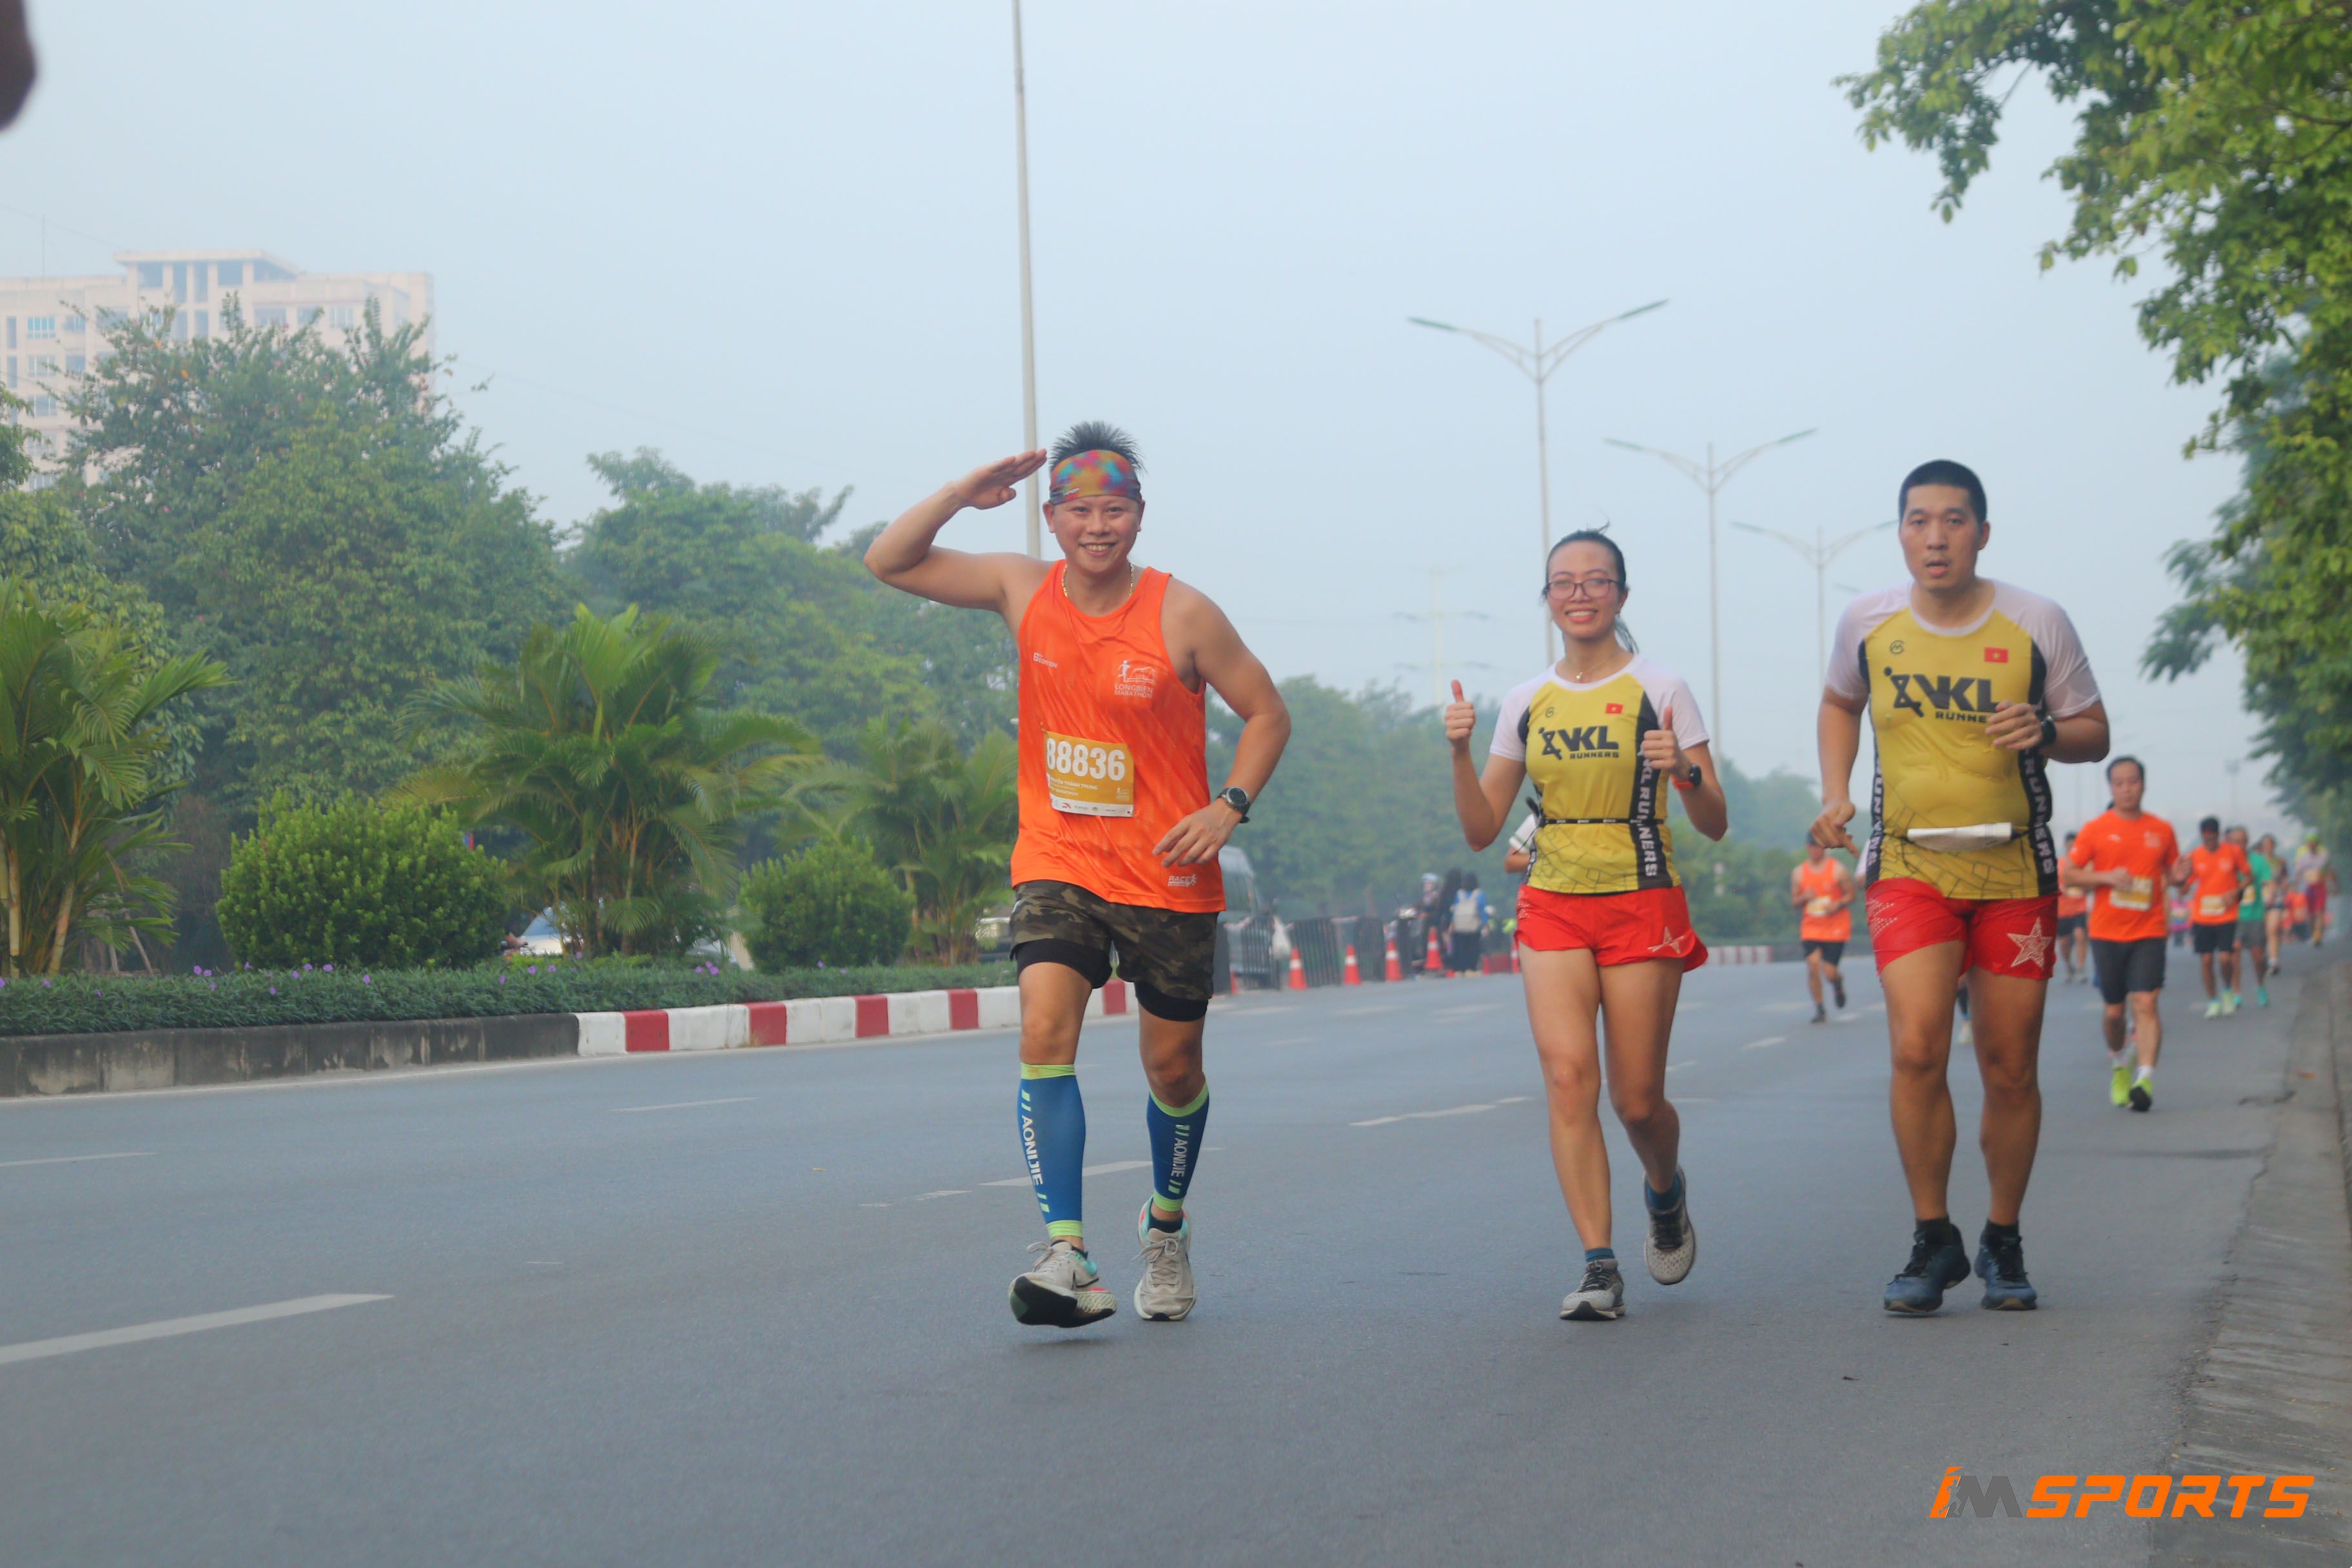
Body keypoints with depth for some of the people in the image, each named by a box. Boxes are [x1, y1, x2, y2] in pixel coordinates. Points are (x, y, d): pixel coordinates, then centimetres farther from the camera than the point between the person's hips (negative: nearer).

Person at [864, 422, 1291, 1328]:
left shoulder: (1182, 615, -8)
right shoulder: (1023, 591, 0)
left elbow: (1266, 713, 0)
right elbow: (888, 563, 3)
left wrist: (1230, 807, -13)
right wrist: (963, 494, -10)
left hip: (1168, 877, -1)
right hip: (1057, 866, 1)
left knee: (1173, 1064, 9)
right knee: (1044, 1034, -19)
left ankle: (1166, 1227, 37)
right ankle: (1068, 1257, -26)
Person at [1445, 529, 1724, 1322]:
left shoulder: (1660, 691, -1)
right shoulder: (1527, 702, 8)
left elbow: (1714, 826, -1)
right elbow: (1481, 831, 9)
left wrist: (1685, 772, -21)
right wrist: (1461, 752, -6)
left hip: (1643, 904, -2)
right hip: (1553, 907, 2)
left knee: (1637, 1100, 0)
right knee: (1568, 1075, -16)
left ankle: (1665, 1193, 35)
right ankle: (1599, 1266, -15)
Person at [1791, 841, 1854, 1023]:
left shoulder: (1837, 869, -2)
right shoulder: (1798, 872, 6)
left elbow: (1851, 895, 3)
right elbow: (1794, 901, 11)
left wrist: (1837, 905, -17)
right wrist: (1805, 897, -11)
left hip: (1835, 929, -2)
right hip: (1811, 929, 2)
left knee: (1829, 973, -7)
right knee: (1813, 968, -13)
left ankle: (1839, 983, 32)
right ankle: (1819, 1009, 2)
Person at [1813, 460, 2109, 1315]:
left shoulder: (2037, 624, -5)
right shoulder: (1867, 622, 0)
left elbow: (2094, 732, 4)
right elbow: (1840, 703, 21)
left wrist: (2044, 734, -18)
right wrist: (1835, 794, 6)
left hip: (2016, 870, 0)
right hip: (1908, 867, 0)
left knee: (2010, 1069, 4)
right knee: (1916, 1047, -17)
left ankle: (2003, 1243, 24)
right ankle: (1932, 1239, -1)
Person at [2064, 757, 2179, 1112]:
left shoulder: (2162, 830, 6)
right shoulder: (2096, 829, 1)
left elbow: (2172, 874, 16)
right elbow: (2068, 874, 1)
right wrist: (2106, 877, -14)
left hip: (2149, 933, 0)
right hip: (2107, 933, 0)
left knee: (2145, 1003, -15)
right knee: (2114, 1010, 7)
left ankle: (2145, 1078, -22)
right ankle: (2119, 1063, 36)